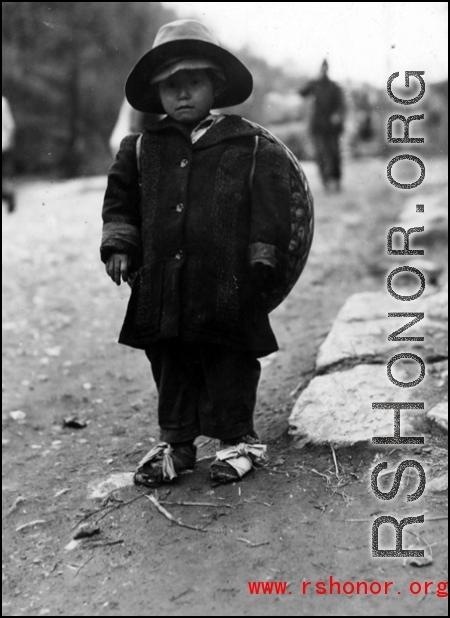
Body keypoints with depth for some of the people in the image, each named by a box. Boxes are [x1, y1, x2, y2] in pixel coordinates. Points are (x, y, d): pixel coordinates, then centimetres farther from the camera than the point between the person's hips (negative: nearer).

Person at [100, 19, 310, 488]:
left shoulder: (252, 146, -1)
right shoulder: (142, 149, 8)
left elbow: (272, 208, -3)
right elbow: (120, 199, 17)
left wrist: (264, 264, -7)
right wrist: (119, 244, 4)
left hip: (228, 286, -3)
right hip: (161, 287, 4)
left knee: (230, 368, 7)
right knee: (170, 369, 14)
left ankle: (238, 439, 25)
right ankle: (176, 441, 29)